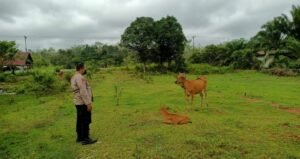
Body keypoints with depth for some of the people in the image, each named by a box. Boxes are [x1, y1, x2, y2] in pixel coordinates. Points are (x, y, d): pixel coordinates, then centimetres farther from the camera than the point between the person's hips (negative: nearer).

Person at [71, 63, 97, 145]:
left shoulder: (74, 77, 14)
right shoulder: (80, 77, -17)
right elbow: (83, 91, -23)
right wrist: (88, 103, -22)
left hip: (78, 103, 10)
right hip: (83, 103, -10)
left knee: (80, 121, 15)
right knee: (86, 121, -5)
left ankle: (80, 137, 23)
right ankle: (85, 139, 0)